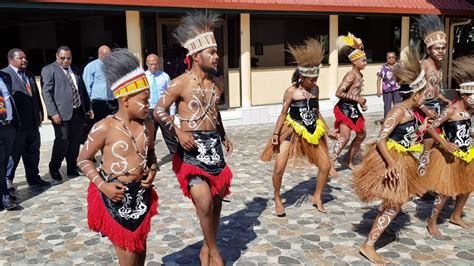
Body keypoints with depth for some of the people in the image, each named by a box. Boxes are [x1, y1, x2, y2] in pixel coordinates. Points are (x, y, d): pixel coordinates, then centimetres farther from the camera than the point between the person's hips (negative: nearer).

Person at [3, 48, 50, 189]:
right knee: (14, 152, 2)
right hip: (16, 122, -7)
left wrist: (40, 113, 14)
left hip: (32, 122, 7)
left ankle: (33, 177, 26)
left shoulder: (30, 75, 17)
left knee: (33, 151, 14)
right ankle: (7, 179, 16)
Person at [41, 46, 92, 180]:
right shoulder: (49, 70, -1)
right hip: (61, 113, -5)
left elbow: (82, 90, 21)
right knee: (63, 141, -5)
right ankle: (54, 168, 16)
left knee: (75, 142, 8)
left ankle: (72, 168, 21)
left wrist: (88, 108, 14)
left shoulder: (75, 70, 17)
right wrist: (53, 112, -17)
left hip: (78, 112, 6)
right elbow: (46, 92, -9)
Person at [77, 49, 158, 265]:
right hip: (115, 196, -5)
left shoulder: (147, 124, 1)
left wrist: (153, 169, -2)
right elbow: (83, 160, -5)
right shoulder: (104, 127, -15)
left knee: (139, 246, 18)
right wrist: (102, 185, -17)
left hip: (141, 193, 5)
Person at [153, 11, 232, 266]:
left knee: (217, 200, 11)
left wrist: (223, 135, 23)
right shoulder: (180, 83, -10)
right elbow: (159, 110, -6)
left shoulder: (218, 83, 9)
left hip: (214, 145, 7)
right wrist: (178, 131, -20)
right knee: (204, 201, -18)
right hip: (191, 148, -6)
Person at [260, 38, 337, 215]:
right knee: (279, 167, -13)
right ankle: (277, 199, 12)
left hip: (312, 132, 5)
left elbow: (317, 112, 13)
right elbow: (283, 114, -7)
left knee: (326, 165, 3)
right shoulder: (291, 91, -11)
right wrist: (276, 134, -13)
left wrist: (327, 130, 15)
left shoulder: (315, 89, 3)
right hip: (292, 131, -5)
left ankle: (317, 198, 24)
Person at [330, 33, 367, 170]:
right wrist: (357, 99, -21)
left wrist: (361, 102, 10)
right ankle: (330, 163, -12)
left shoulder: (359, 75, 11)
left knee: (361, 135, 17)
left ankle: (348, 160, 26)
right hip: (345, 108, -10)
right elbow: (338, 93, -25)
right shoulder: (351, 75, -16)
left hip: (353, 109, 10)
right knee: (345, 137, -16)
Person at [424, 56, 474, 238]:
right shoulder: (451, 110, -21)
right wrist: (445, 144, -30)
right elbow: (431, 128, -22)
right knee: (446, 191, -4)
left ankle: (456, 216, 38)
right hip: (448, 155, -8)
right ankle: (432, 222, 11)